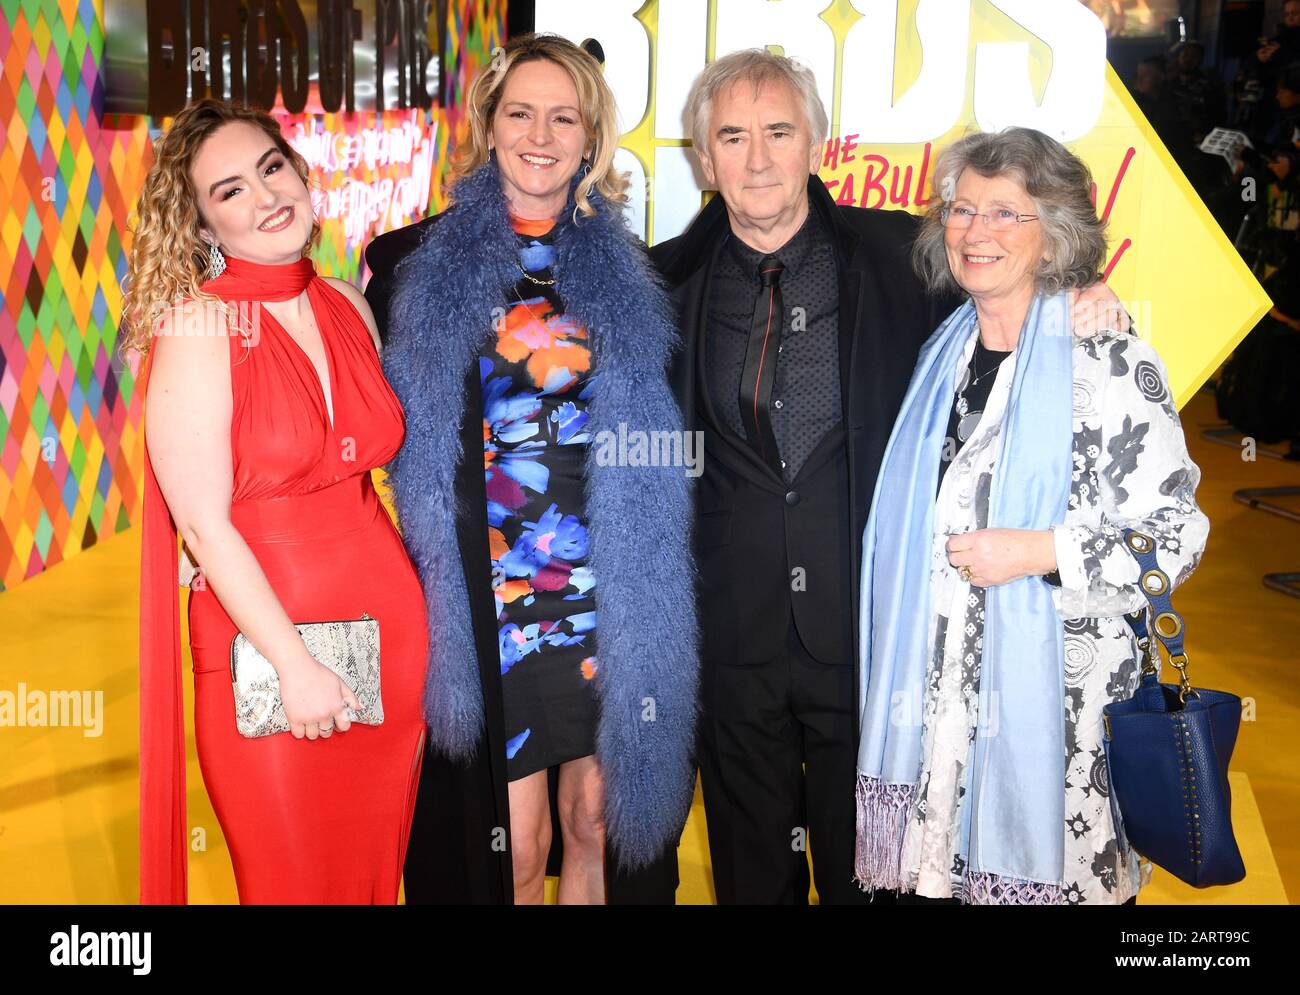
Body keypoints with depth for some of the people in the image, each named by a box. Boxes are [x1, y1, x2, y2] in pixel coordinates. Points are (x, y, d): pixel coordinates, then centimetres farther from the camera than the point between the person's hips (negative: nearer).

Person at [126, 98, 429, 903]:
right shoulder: (198, 326, -10)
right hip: (264, 644, -5)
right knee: (293, 882, 10)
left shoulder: (350, 307, 5)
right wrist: (295, 664, -14)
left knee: (373, 874, 16)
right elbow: (202, 522, -13)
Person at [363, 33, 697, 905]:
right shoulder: (414, 264, 2)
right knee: (513, 843, 4)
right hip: (485, 603, -2)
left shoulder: (625, 270, 9)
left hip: (610, 598, 2)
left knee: (597, 821, 12)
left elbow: (662, 428, 13)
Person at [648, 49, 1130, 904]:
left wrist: (1084, 304, -10)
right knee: (751, 868, 17)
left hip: (865, 627, -1)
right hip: (732, 634, 1)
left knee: (865, 866, 15)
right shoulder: (668, 282, 1)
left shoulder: (897, 256, -3)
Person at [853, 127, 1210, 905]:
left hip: (1059, 690, -5)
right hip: (939, 687, 5)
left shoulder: (1112, 366, -10)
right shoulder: (942, 359, 9)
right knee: (945, 869, 11)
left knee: (1044, 877, 4)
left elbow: (1177, 537, -9)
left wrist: (1038, 553, -18)